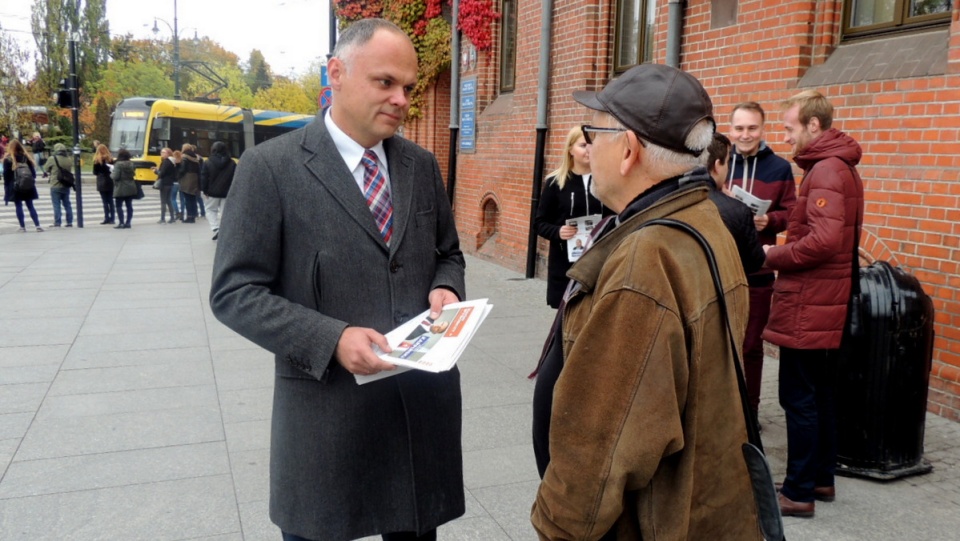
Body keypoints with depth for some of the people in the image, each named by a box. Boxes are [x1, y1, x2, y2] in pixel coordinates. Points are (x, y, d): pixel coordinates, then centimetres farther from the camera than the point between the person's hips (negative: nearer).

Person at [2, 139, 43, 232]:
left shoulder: (7, 159, -4)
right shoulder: (25, 157, 5)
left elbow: (6, 175, -5)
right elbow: (33, 172, 5)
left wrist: (6, 188, -1)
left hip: (15, 187, -3)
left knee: (18, 207, 3)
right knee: (30, 206, 6)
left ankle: (22, 227, 3)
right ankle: (37, 226, -3)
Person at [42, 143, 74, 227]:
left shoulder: (52, 159, -12)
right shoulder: (69, 159, 1)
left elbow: (45, 169, 1)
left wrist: (46, 174, 22)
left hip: (55, 186, -4)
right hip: (66, 186, 5)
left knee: (56, 205, 0)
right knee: (67, 204, 11)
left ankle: (57, 223, -1)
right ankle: (69, 222, 12)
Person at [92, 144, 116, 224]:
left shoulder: (97, 160, -6)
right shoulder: (110, 159, 1)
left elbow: (95, 172, -2)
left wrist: (99, 174, 9)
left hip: (102, 183, -3)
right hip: (110, 182, 3)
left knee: (105, 201, -2)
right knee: (111, 201, 7)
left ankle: (107, 218, -3)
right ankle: (112, 218, 7)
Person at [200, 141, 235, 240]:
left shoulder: (208, 162, -5)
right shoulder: (232, 163, 1)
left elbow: (204, 177, -6)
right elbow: (235, 178, 2)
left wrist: (204, 191, 1)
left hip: (212, 192, -1)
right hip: (226, 193, 1)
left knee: (211, 210, 15)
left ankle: (215, 229, -4)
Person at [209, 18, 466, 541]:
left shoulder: (422, 165, 6)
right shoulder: (270, 166, -9)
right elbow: (234, 292, -10)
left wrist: (445, 290, -7)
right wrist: (332, 339, -22)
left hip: (423, 401, 4)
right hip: (327, 408, -4)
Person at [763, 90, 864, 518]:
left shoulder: (825, 170, -16)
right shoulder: (841, 167, 16)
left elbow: (824, 240, -27)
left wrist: (772, 256, -14)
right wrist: (783, 251, 7)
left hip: (807, 305, -10)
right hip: (827, 303, 10)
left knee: (799, 398, -3)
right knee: (821, 393, 17)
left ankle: (799, 493, 6)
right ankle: (822, 478, 28)